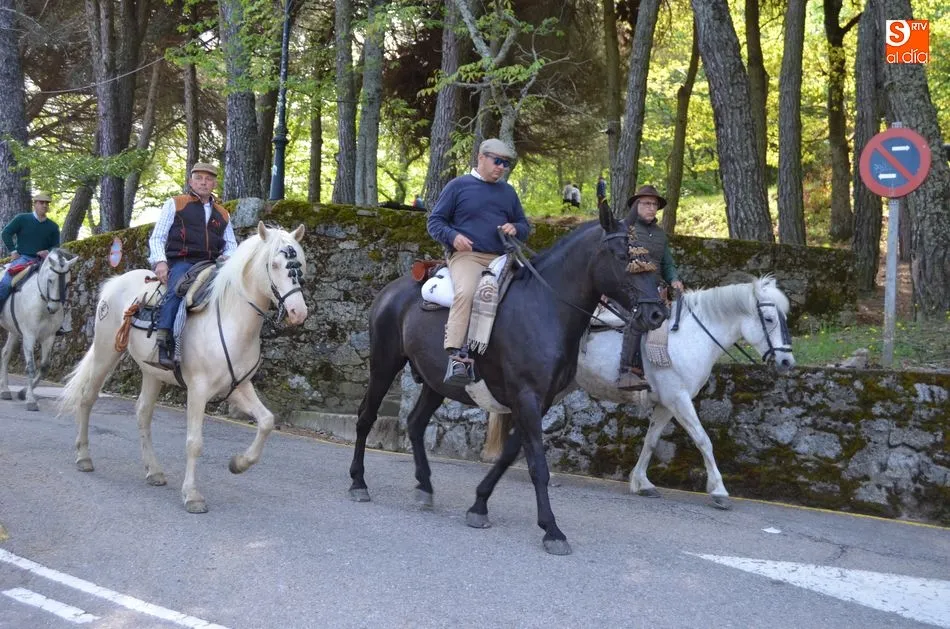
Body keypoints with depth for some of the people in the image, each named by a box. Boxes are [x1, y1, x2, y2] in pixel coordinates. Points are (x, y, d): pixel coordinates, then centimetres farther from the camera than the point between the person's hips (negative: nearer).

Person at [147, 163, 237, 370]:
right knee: (177, 289, -37)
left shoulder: (222, 214, 26)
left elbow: (231, 245, 26)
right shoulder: (175, 204, 15)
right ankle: (163, 344, -45)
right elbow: (157, 238, 9)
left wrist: (227, 257, 1)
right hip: (180, 263, -4)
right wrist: (160, 261, -10)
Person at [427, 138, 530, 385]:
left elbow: (524, 226, 29)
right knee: (466, 291, -35)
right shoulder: (458, 186, 8)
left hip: (500, 258, 5)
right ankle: (457, 356, -41)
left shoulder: (508, 192, 22)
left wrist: (515, 228, 3)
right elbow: (434, 221, 8)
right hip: (466, 254, -5)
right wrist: (453, 236, -13)